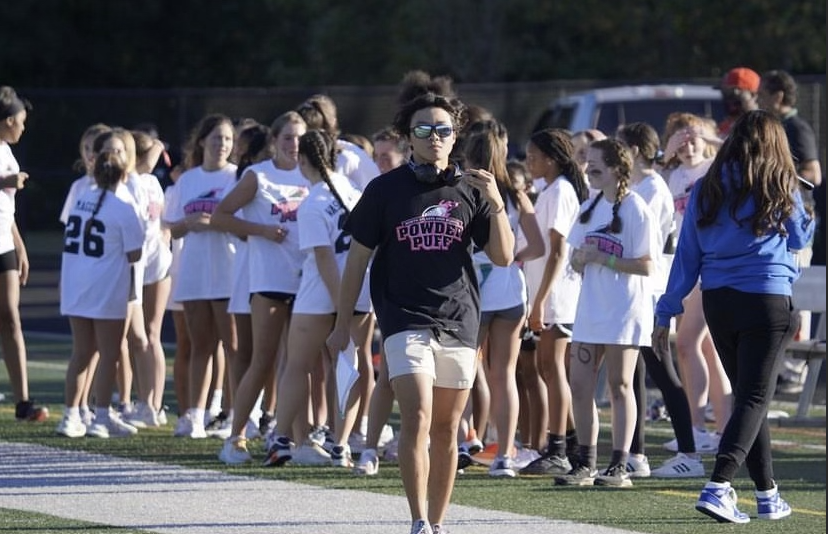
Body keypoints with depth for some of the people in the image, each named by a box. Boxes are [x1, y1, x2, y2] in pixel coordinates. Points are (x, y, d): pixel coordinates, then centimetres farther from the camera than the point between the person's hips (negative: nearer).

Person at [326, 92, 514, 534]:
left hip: (459, 322, 3)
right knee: (417, 418, -16)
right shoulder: (385, 190, 3)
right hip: (405, 319, -3)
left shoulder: (469, 190, 7)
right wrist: (342, 326, 7)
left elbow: (503, 257, 4)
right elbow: (358, 258, 7)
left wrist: (496, 204, -10)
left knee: (446, 429, 7)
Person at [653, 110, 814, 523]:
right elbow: (800, 237, 15)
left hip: (717, 302, 4)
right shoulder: (780, 188, -3)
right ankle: (717, 487, -21)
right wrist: (807, 214, 37)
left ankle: (767, 494, 21)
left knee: (748, 394, 16)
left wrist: (666, 313, 11)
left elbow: (686, 255, 7)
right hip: (766, 299, -4)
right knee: (755, 397, -4)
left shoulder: (706, 189, 6)